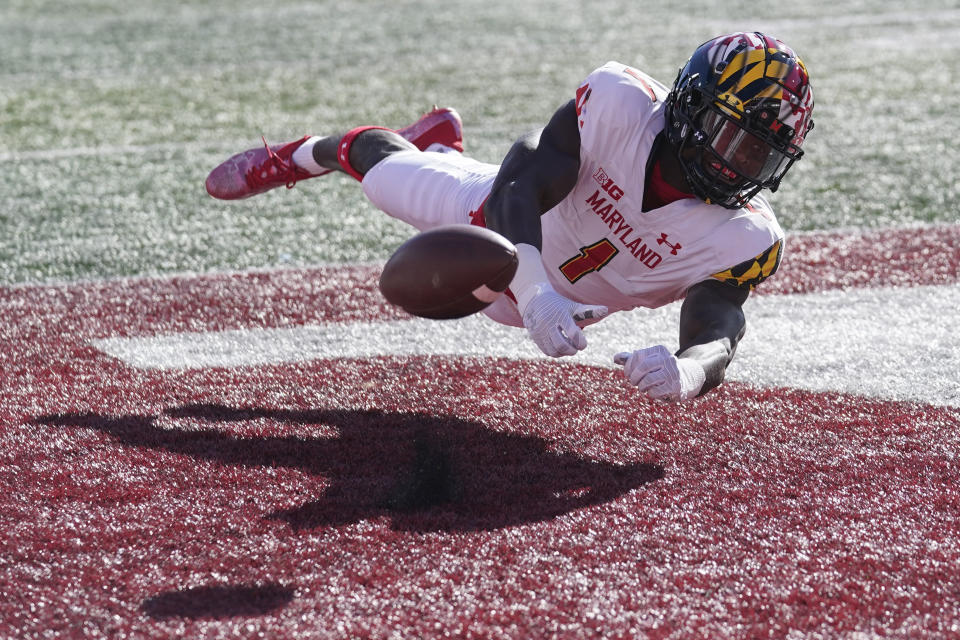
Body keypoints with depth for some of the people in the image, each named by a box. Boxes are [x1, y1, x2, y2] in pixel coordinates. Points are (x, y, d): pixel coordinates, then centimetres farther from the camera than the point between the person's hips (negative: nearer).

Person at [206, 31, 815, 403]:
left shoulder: (744, 240, -40)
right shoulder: (622, 103, -42)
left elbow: (718, 339, -50)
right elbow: (519, 192, -43)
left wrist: (685, 373, -76)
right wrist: (535, 295, -62)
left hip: (559, 302, 2)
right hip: (499, 219, -2)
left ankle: (439, 146, 70)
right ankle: (301, 155, 61)